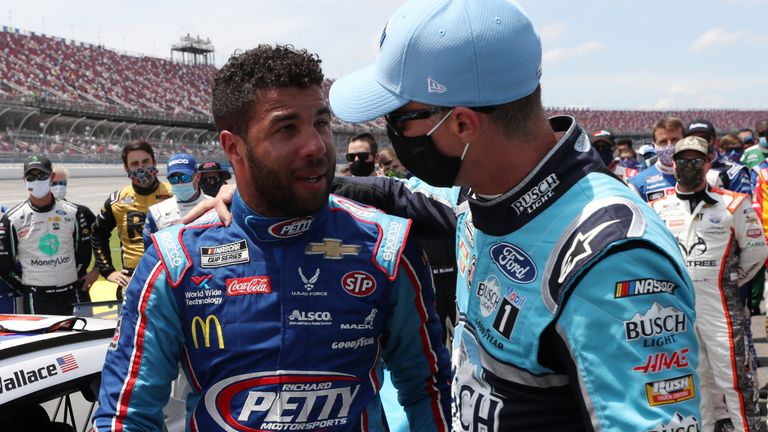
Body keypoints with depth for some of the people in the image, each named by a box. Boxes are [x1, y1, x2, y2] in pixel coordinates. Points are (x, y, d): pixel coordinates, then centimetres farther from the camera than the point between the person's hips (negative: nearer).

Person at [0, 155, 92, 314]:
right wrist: (27, 289, 0)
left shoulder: (73, 213, 4)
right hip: (36, 298, -3)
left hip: (70, 295, 3)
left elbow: (84, 252, 12)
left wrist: (71, 278, 7)